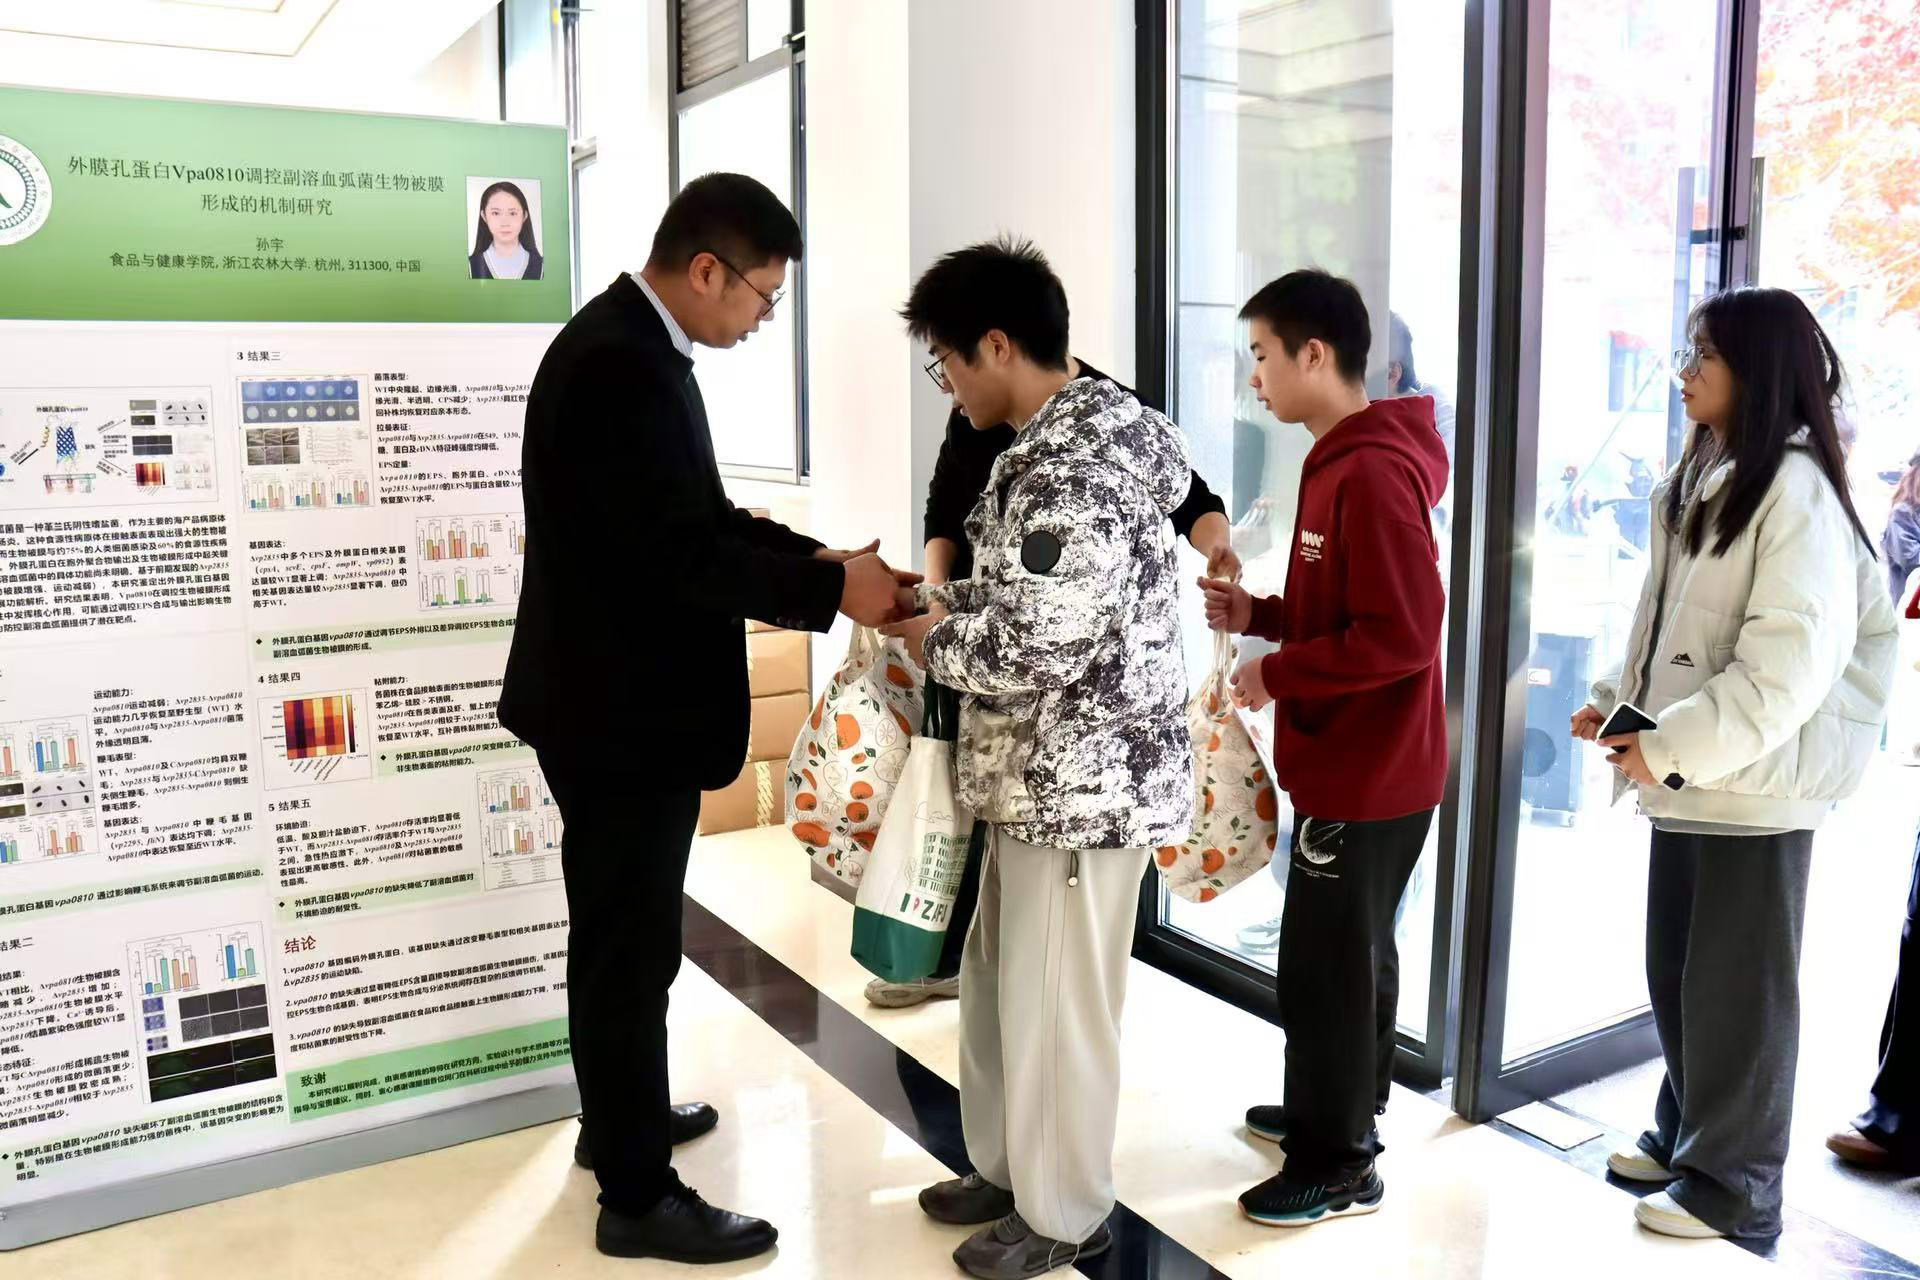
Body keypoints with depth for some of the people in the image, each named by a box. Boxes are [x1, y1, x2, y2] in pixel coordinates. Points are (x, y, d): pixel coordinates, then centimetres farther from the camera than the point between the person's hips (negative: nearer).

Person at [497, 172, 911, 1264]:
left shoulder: (635, 347, 9)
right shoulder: (618, 362, -23)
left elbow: (698, 517, 12)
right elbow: (680, 552, -28)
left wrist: (818, 558, 1)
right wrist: (830, 588, -19)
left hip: (629, 699, 11)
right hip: (621, 710, -11)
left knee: (628, 937, 23)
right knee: (628, 947, 3)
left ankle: (621, 1121, 42)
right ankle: (639, 1196, 20)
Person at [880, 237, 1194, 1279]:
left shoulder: (1073, 471, -24)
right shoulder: (1063, 442, 10)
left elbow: (1030, 648, -27)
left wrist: (932, 641, -9)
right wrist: (928, 598, 5)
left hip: (1085, 781, -10)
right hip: (1044, 775, 10)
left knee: (1055, 1003, 6)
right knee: (998, 983, 21)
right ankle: (1008, 1167, 40)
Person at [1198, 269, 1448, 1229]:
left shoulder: (1373, 472, -22)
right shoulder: (1342, 462, 10)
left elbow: (1401, 634, -27)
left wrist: (1276, 673, -18)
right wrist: (1258, 614, 5)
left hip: (1368, 772, -10)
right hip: (1354, 764, 10)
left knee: (1322, 966, 2)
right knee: (1353, 953, 21)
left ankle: (1335, 1165, 17)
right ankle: (1339, 1114, 37)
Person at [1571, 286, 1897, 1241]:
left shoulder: (1796, 489, -15)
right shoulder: (1699, 479, 12)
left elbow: (1792, 665, -23)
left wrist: (1670, 748, -22)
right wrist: (1619, 702, 5)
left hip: (1756, 786, -8)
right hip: (1687, 776, 8)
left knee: (1737, 989, 5)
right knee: (1675, 975, 18)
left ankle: (1732, 1185, 21)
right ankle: (1685, 1135, 37)